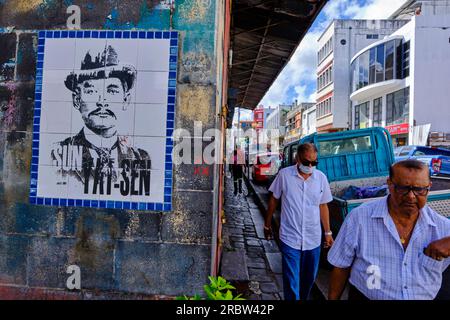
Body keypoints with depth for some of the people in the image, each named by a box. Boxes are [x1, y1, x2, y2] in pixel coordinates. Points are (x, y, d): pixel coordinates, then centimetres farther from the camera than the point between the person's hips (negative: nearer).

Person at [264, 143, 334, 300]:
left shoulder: (321, 177, -2)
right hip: (290, 239, -3)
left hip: (313, 239, 4)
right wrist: (267, 225, 7)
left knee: (309, 278, 22)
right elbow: (273, 200, 1)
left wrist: (328, 232, 12)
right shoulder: (284, 175, -10)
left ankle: (304, 298, 48)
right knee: (291, 283, 0)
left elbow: (323, 206, 9)